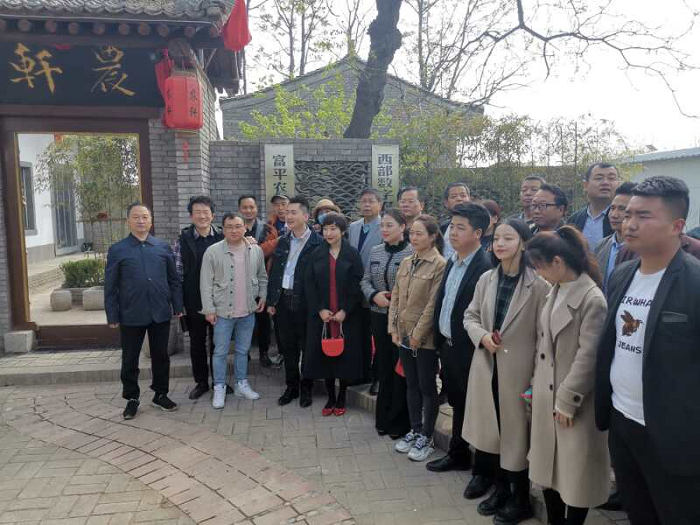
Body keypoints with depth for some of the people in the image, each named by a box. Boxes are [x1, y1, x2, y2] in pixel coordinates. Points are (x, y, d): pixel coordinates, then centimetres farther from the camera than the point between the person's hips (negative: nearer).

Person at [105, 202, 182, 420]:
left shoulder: (163, 247, 5)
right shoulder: (117, 250, 0)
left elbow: (174, 279, 7)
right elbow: (110, 287, 0)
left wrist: (177, 306, 3)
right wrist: (112, 315, -3)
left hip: (161, 313, 2)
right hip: (131, 315, -1)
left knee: (161, 356, 12)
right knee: (130, 360, 9)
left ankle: (161, 394, 29)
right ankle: (132, 399, 25)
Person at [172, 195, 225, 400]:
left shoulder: (223, 237, -1)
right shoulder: (182, 239, -3)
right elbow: (176, 273, -2)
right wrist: (178, 302, -5)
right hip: (194, 302, 0)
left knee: (218, 342, 12)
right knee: (197, 343, 12)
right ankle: (201, 382, 28)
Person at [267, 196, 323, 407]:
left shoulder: (318, 243, -10)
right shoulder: (282, 242, 8)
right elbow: (274, 272, 11)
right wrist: (271, 301, 8)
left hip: (305, 302, -5)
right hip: (283, 300, 5)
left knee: (307, 346, 8)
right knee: (288, 346, 14)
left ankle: (306, 388, 24)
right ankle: (291, 386, 28)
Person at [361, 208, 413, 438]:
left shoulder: (412, 253, -11)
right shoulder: (375, 251, 8)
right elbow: (365, 281, 10)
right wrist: (374, 295, -7)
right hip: (379, 316, 5)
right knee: (383, 367, 14)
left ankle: (399, 421, 20)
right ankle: (384, 418, 28)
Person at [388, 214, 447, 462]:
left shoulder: (440, 265, -13)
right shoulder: (405, 263, 8)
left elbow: (433, 304, -16)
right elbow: (395, 297, 10)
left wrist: (418, 334, -15)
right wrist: (393, 328, 3)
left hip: (425, 338, -6)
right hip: (404, 336, 6)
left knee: (427, 387, 6)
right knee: (411, 385, 16)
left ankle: (426, 437, 19)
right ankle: (415, 430, 30)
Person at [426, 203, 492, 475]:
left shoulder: (485, 267, -20)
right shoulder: (452, 261, 8)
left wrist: (478, 349, -17)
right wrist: (440, 341, 10)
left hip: (467, 350, -8)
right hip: (447, 345, 8)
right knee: (457, 403, 21)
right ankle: (457, 454, 36)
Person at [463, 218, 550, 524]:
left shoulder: (538, 284, -14)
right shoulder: (486, 279, 3)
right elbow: (470, 316, 11)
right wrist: (482, 336, -10)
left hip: (518, 371, -5)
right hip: (486, 368, 5)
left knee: (516, 435, 10)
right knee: (491, 432, 16)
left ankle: (520, 499, 31)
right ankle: (500, 488, 37)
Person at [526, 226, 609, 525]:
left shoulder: (592, 299, -18)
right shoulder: (554, 292, 6)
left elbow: (588, 357, -17)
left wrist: (567, 401, -14)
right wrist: (536, 384, 11)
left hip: (574, 401, -7)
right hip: (546, 395, 7)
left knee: (575, 474, 8)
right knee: (547, 467, 17)